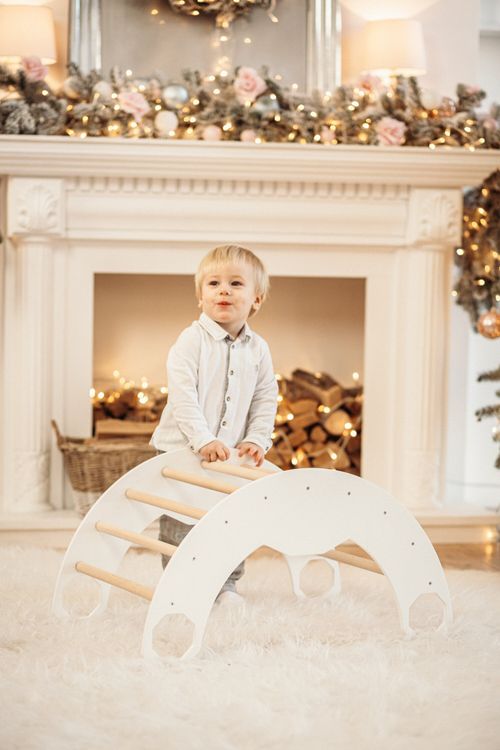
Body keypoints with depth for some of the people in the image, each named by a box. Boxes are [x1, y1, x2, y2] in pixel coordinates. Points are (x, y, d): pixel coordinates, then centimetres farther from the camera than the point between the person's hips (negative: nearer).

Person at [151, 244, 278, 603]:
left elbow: (266, 401, 8)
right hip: (183, 449, -4)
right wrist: (203, 439, -27)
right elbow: (182, 397, -19)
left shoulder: (259, 349, 4)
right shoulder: (192, 340, -11)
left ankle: (226, 583, 24)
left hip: (233, 453, 4)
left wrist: (257, 439, -5)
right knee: (181, 523, 1)